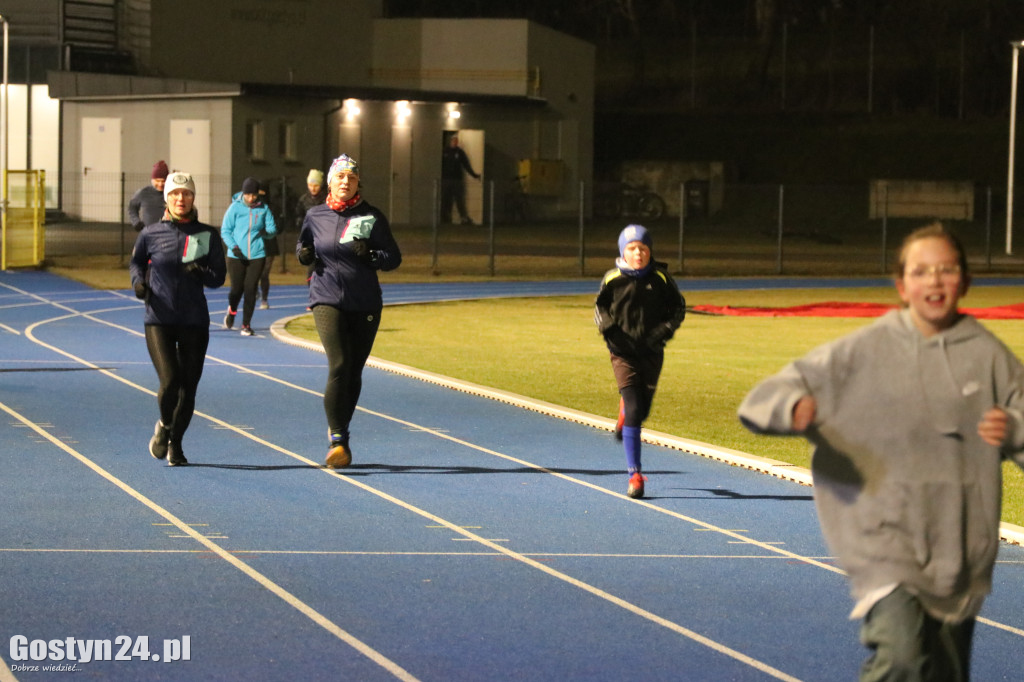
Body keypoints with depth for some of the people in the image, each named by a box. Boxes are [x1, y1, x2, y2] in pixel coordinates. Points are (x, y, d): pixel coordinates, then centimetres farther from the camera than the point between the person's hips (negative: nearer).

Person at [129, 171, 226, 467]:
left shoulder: (207, 235, 3)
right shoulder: (151, 233, 2)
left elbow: (219, 277, 4)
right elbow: (136, 262, 19)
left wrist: (201, 273, -16)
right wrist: (139, 282, -1)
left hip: (195, 322, 2)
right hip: (159, 320, -2)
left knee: (188, 388, 4)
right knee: (170, 381, -16)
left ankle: (175, 443, 26)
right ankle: (164, 426, 16)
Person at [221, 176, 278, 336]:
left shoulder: (263, 209, 3)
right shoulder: (235, 207, -2)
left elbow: (273, 229, 8)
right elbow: (225, 230, 0)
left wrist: (267, 231, -17)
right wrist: (233, 247, -14)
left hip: (257, 256, 1)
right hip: (237, 256, -1)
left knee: (251, 289, -4)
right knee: (237, 288, 1)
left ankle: (246, 324, 6)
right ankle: (232, 311, 35)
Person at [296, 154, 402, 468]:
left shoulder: (372, 216, 1)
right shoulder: (315, 216, 4)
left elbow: (394, 258, 3)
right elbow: (303, 245, 21)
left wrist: (370, 255, -16)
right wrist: (303, 254, -2)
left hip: (366, 304, 1)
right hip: (327, 299, -1)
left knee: (354, 372, 8)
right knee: (339, 366, -17)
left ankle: (339, 433, 27)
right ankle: (337, 439, -14)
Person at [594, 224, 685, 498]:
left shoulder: (660, 278, -2)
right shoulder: (612, 280, -4)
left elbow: (678, 308, 8)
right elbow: (600, 308, 11)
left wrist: (664, 330, -9)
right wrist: (610, 329, -9)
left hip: (652, 353, 2)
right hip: (623, 353, -2)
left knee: (642, 410, 13)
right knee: (634, 412, -12)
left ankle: (625, 412, 53)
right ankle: (635, 475, -8)